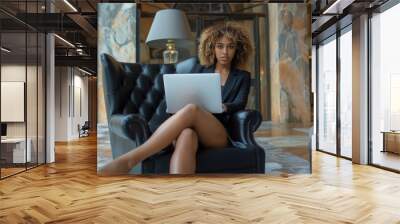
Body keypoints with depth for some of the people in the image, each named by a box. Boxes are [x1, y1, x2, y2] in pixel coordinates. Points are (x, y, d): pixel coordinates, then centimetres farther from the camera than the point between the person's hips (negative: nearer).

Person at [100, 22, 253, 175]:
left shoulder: (242, 77, 20)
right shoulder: (200, 70, 24)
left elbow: (240, 104, 2)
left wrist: (223, 107, -23)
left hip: (220, 135, -2)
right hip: (194, 129, 2)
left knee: (191, 109, -37)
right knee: (186, 135, -40)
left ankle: (129, 159, -47)